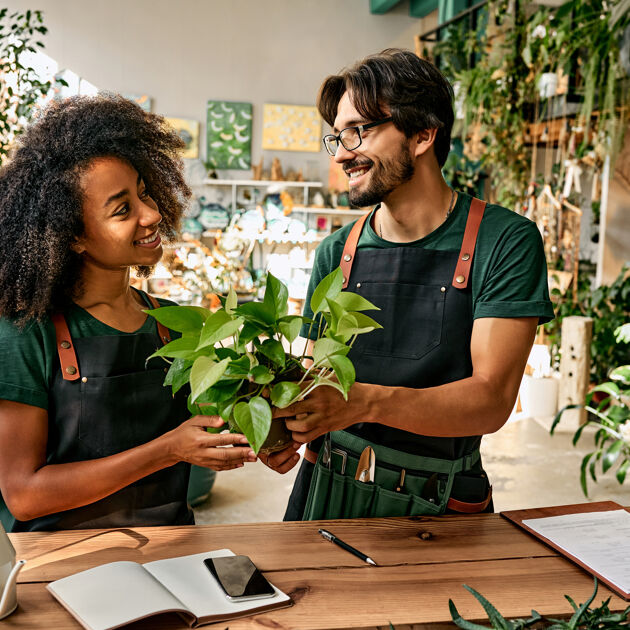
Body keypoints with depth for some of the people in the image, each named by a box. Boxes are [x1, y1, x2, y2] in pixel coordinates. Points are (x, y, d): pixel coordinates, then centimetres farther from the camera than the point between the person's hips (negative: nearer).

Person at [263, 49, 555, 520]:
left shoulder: (504, 241, -11)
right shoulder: (337, 253, 2)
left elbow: (492, 399, -19)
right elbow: (312, 380, 5)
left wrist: (366, 401, -34)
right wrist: (279, 426, -18)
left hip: (437, 508, -2)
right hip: (328, 492, 3)